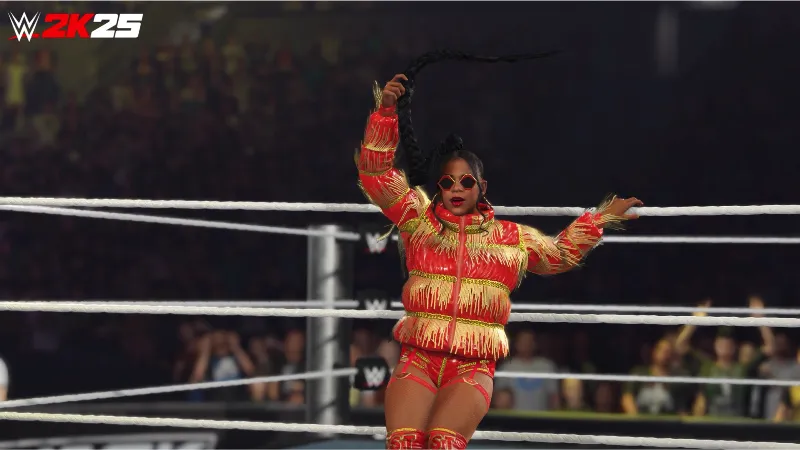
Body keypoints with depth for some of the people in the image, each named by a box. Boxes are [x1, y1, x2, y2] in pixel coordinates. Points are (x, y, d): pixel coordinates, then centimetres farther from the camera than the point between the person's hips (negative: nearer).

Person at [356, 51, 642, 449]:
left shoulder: (510, 237, 18)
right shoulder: (419, 219, 14)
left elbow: (561, 253, 34)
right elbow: (375, 175, 8)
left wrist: (600, 219, 28)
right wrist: (385, 111, -1)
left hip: (472, 368, 0)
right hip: (418, 359, 0)